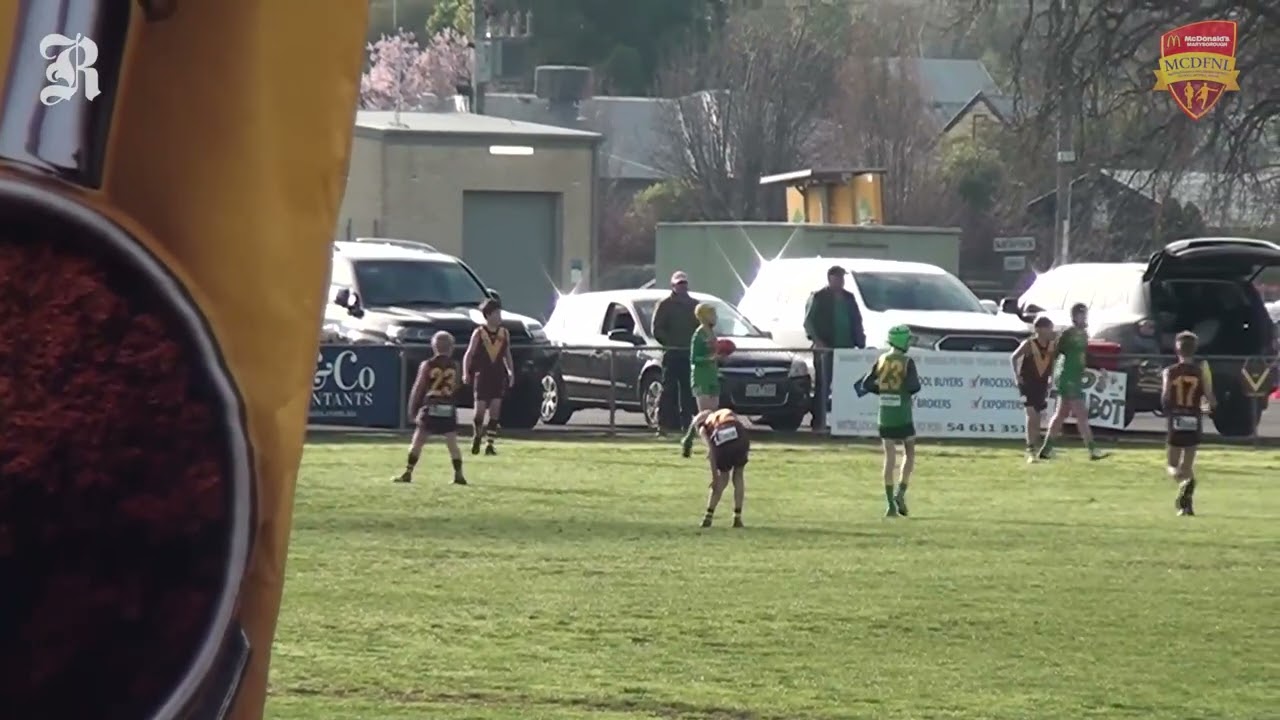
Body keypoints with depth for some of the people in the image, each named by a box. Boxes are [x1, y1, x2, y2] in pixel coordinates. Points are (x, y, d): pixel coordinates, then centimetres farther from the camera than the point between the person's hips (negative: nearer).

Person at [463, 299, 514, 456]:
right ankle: (477, 435, 22)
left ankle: (489, 444, 0)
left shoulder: (504, 333, 6)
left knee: (495, 411, -3)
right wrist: (466, 374, -12)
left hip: (498, 376, 3)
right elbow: (468, 355, -2)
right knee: (480, 410, -5)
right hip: (482, 376, -3)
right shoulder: (479, 334, -4)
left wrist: (511, 372, 7)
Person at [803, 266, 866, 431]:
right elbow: (809, 321, -3)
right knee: (823, 386, -6)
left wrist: (860, 343, 7)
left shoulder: (849, 298, 15)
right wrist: (816, 339, -17)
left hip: (847, 349, 5)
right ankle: (819, 422, -5)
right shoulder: (818, 297, 0)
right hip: (825, 349, -5)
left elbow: (857, 322, 17)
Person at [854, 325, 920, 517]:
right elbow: (913, 386, -18)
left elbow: (866, 384, 2)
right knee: (909, 454, 14)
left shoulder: (881, 360, 4)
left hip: (885, 416, 4)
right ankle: (901, 492, -3)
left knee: (890, 458, 4)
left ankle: (891, 504, 0)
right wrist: (916, 381, 4)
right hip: (903, 416, -4)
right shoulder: (907, 362, -9)